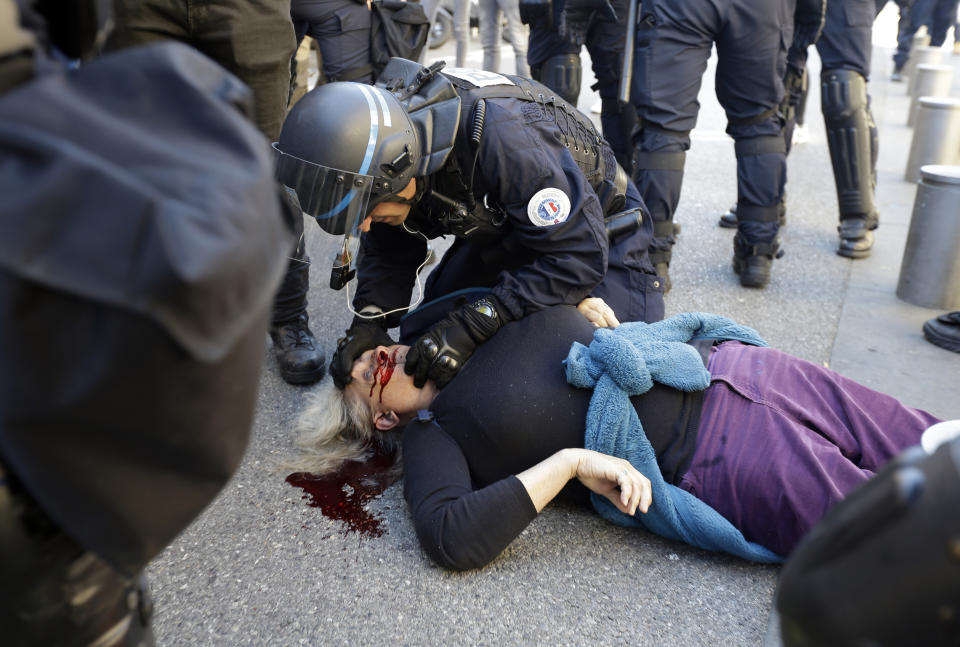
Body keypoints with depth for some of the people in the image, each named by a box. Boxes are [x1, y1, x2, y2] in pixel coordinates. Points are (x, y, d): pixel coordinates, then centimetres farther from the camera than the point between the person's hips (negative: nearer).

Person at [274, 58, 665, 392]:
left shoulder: (502, 138, -44)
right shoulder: (385, 140, -21)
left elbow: (577, 254, -40)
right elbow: (389, 249, -7)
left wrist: (471, 326, -43)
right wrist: (369, 319, -26)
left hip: (588, 228, -5)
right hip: (501, 224, 6)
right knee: (427, 332, 3)